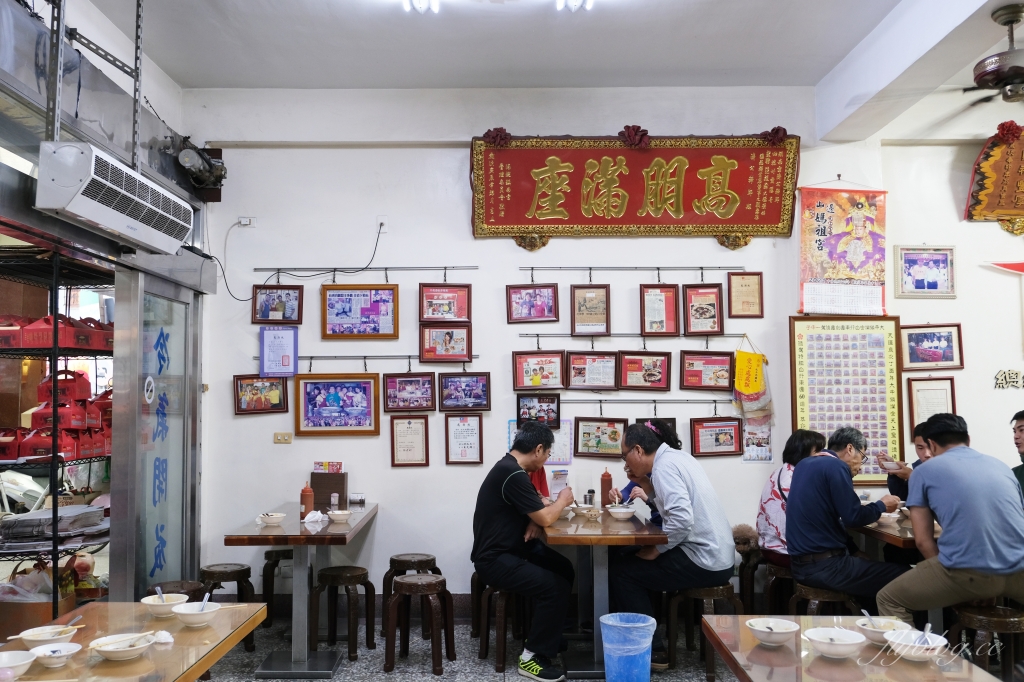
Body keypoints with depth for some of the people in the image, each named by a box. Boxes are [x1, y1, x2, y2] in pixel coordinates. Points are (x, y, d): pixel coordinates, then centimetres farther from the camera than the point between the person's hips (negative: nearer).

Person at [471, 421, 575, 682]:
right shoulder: (513, 475, -23)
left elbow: (535, 509, 19)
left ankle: (548, 634, 19)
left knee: (566, 570, 5)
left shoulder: (510, 468, 10)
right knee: (556, 586, -20)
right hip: (495, 559, -10)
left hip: (509, 549, 10)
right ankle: (533, 657, -7)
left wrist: (534, 523, -4)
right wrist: (562, 500, -2)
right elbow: (545, 518, -22)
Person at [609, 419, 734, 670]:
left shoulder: (664, 466, -18)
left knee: (619, 569, -5)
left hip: (705, 561, -10)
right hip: (716, 554, 10)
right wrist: (647, 486, 5)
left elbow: (682, 520, -29)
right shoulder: (675, 455, 10)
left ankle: (651, 650, 3)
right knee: (633, 560, 19)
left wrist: (655, 550, -16)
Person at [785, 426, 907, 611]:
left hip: (801, 563, 10)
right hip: (824, 566, -9)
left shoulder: (805, 464, 13)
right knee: (904, 576, -3)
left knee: (868, 563, 28)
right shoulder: (836, 466, -13)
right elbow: (853, 518, -15)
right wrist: (882, 505, 1)